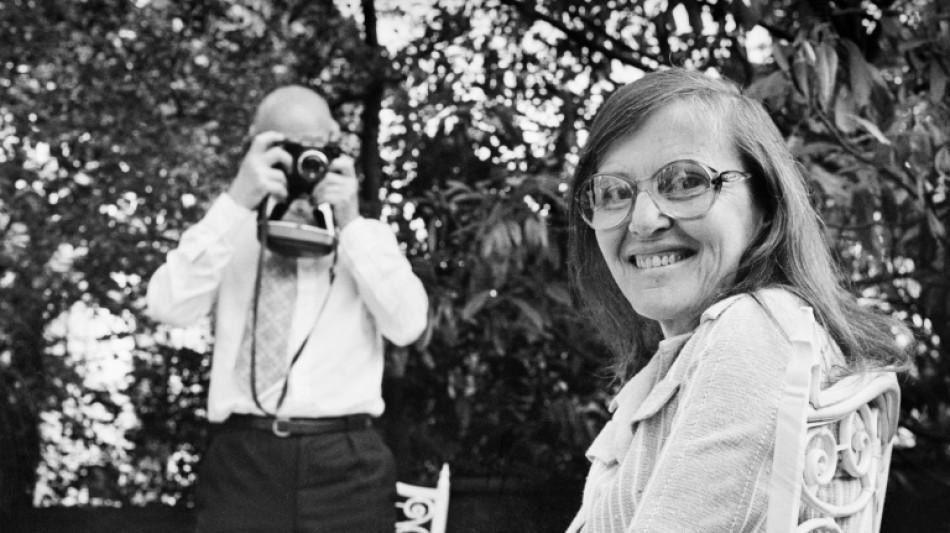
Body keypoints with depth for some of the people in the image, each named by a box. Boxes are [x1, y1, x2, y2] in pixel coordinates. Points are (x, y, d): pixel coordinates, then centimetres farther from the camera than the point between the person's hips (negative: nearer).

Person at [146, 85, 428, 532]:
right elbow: (169, 308, -6)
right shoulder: (229, 234, 12)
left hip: (344, 462, 1)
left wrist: (351, 225, -10)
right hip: (242, 458, 0)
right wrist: (235, 204, -12)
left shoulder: (368, 237, 12)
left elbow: (408, 325, -4)